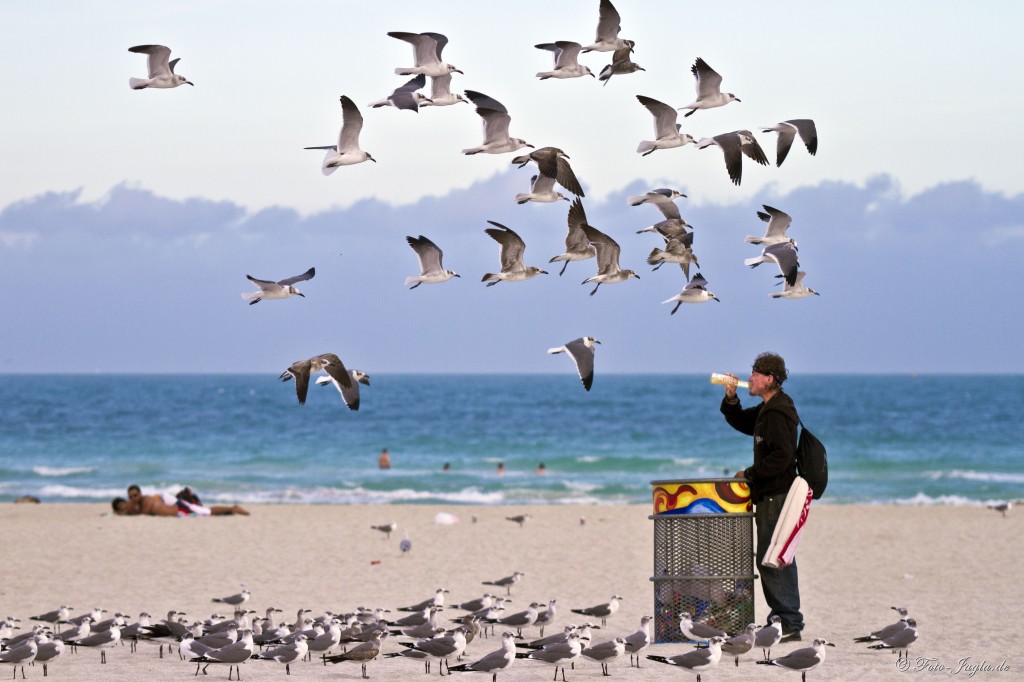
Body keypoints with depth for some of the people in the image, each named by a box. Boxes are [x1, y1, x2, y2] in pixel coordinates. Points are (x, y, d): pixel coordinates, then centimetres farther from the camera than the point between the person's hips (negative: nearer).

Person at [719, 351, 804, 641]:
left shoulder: (777, 413, -17)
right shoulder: (767, 409, 16)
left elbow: (782, 457, -24)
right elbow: (741, 422, 30)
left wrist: (750, 474, -14)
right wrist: (731, 399, 12)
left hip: (776, 496, -11)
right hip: (771, 495, 11)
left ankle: (790, 624, -10)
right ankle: (782, 619, 19)